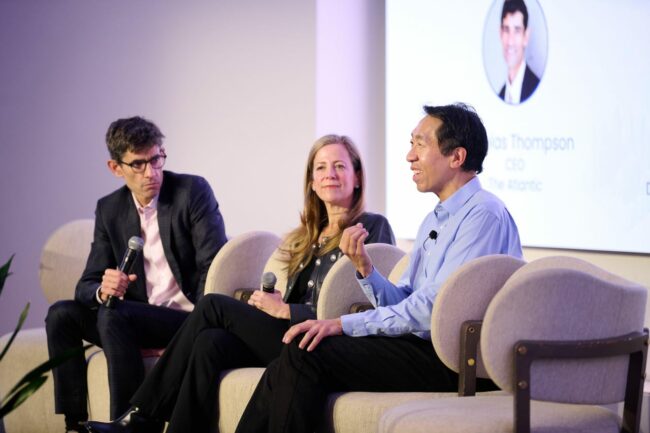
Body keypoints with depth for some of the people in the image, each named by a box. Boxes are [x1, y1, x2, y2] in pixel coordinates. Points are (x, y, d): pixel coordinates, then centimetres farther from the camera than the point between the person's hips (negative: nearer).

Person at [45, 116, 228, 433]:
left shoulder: (193, 191, -7)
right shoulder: (109, 209, 8)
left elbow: (214, 267, -12)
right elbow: (87, 285, 5)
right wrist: (103, 290, -20)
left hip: (189, 319, -6)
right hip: (139, 321, 6)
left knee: (114, 315, -30)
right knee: (61, 314, -12)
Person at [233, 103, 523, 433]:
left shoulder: (484, 214, -11)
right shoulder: (435, 220, 21)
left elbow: (433, 308, -19)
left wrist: (345, 324, -17)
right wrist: (364, 268, -2)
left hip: (452, 364, -9)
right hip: (422, 347, 9)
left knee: (305, 354, -20)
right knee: (287, 369, -9)